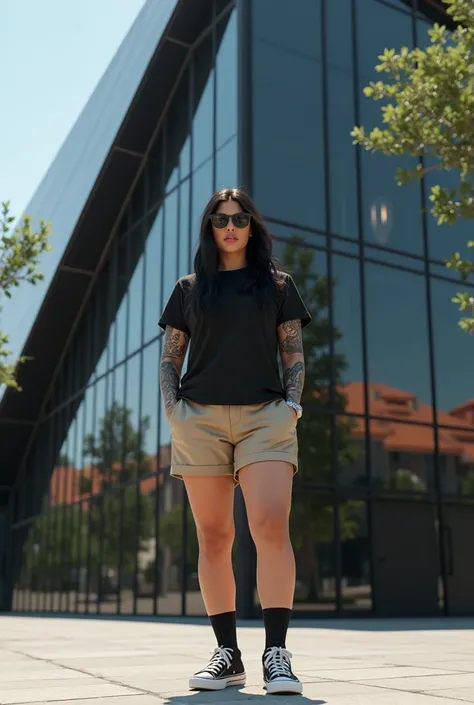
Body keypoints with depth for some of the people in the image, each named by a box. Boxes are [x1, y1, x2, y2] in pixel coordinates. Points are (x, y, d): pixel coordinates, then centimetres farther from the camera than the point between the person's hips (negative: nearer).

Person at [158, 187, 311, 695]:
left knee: (271, 526, -18)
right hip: (200, 419, 2)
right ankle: (227, 654, 9)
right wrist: (172, 408, -2)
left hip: (264, 416, -1)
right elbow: (169, 359, 14)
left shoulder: (277, 285, 16)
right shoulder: (189, 289, 17)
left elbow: (294, 355, 11)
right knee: (213, 537, 1)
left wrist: (292, 405, -5)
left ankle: (276, 655, -15)